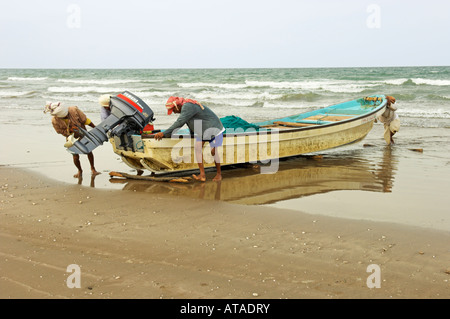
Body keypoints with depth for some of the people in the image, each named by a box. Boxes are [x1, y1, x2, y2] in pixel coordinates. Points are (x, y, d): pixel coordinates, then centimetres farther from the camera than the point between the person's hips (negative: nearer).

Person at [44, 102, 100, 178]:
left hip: (83, 134, 0)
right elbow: (61, 132, -13)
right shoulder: (55, 121, -27)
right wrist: (70, 130, -34)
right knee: (76, 156, -5)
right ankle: (80, 171, 25)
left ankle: (93, 168, 22)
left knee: (88, 151, -3)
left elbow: (85, 120, -17)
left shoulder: (74, 110, -29)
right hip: (72, 137, 0)